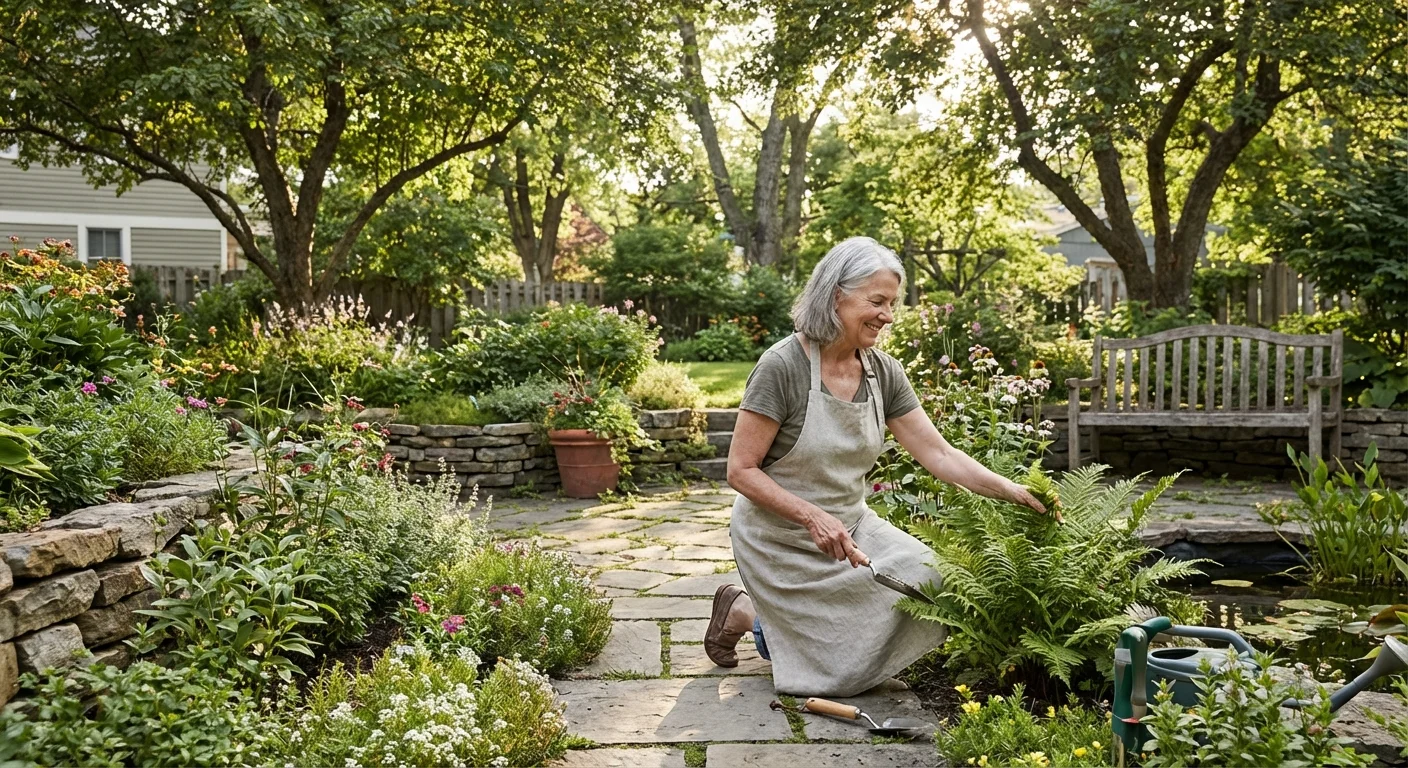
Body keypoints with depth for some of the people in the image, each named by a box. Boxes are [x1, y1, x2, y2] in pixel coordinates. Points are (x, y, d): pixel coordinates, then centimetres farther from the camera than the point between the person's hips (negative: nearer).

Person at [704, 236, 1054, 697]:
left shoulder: (882, 372, -3)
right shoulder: (782, 367, -21)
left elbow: (939, 455, -4)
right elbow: (741, 471, -19)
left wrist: (1013, 492, -16)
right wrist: (813, 517, -28)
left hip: (850, 526, 7)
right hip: (782, 540, -6)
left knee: (925, 578, -13)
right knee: (844, 667, -8)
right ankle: (742, 613, 16)